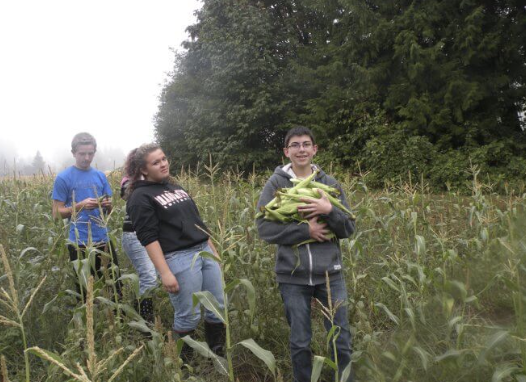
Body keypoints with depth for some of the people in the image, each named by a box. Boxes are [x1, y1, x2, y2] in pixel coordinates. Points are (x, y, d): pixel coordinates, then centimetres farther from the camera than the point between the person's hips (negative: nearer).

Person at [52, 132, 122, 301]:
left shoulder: (100, 175, 9)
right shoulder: (63, 178, -4)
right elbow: (57, 213, -4)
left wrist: (107, 204, -10)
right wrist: (80, 205, -18)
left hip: (103, 239, 4)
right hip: (79, 243, -4)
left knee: (115, 283, 7)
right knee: (84, 289, 5)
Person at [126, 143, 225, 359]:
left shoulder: (175, 187, 18)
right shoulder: (140, 197, -7)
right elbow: (149, 238, -14)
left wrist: (214, 250, 20)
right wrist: (165, 272, -20)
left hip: (205, 251, 8)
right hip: (178, 258, -8)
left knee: (218, 308, 11)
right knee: (188, 317, 1)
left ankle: (219, 357, 28)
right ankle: (183, 364, 21)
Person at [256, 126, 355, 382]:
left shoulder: (330, 183, 4)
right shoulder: (275, 184, -2)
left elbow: (349, 228, 3)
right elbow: (264, 228, -9)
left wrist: (329, 211, -17)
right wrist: (306, 229, -17)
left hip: (329, 274, 2)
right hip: (292, 276, -1)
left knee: (341, 340, 9)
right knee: (299, 342, 12)